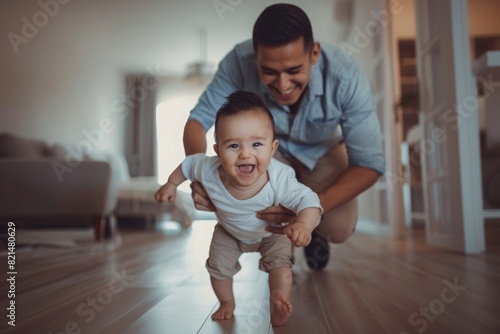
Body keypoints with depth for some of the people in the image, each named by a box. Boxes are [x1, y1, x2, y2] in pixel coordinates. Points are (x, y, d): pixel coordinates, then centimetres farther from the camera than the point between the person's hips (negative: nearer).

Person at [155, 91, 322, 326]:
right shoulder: (208, 171, -38)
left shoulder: (280, 179, -44)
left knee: (280, 263, -12)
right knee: (218, 267, 10)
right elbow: (189, 163, -16)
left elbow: (308, 201, -40)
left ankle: (278, 303, 14)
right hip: (229, 233, 2)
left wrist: (303, 225, -61)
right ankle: (227, 302, 39)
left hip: (272, 232, -2)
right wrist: (171, 184, -3)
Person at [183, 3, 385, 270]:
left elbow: (369, 163, -32)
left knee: (338, 230, -20)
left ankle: (314, 230, 20)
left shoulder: (345, 76, -36)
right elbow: (198, 118, -23)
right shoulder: (239, 62, -35)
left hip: (322, 150, 0)